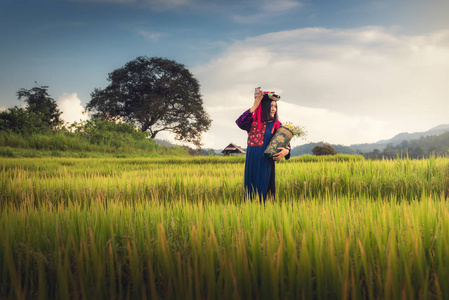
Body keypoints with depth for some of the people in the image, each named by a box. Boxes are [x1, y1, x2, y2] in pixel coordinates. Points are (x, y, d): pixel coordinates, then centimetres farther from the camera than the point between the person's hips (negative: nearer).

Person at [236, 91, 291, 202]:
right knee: (250, 189, 7)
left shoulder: (276, 125, 3)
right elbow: (239, 122, -13)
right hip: (251, 161, 2)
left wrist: (286, 151, -22)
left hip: (265, 161, -2)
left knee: (261, 190, -1)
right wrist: (254, 107, -12)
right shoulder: (253, 122, 5)